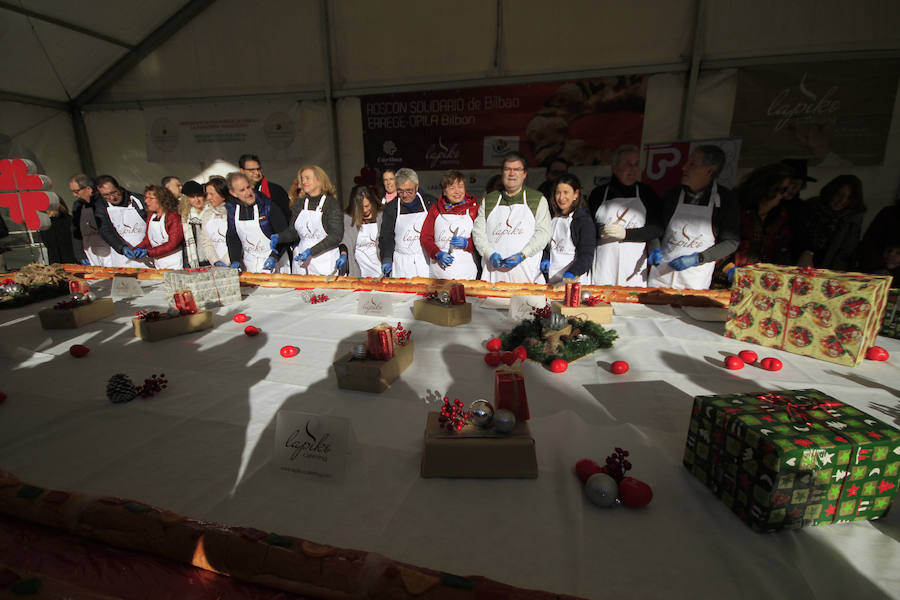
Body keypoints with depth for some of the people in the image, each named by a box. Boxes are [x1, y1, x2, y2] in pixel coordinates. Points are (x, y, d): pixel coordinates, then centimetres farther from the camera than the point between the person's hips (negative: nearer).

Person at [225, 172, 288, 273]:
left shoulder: (267, 205, -12)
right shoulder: (232, 209, 1)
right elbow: (232, 238, 9)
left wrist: (274, 257, -20)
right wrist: (235, 261, -3)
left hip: (272, 263, -3)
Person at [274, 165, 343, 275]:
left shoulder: (331, 203, -7)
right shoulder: (299, 202, 9)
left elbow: (336, 236, -14)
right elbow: (293, 231, 11)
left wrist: (311, 251, -20)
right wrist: (278, 237, -9)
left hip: (326, 263, -4)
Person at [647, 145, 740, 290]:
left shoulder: (725, 199, -5)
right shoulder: (673, 195, 1)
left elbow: (731, 242, -5)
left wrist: (696, 259, -15)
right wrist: (655, 248, -8)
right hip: (662, 272, 2)